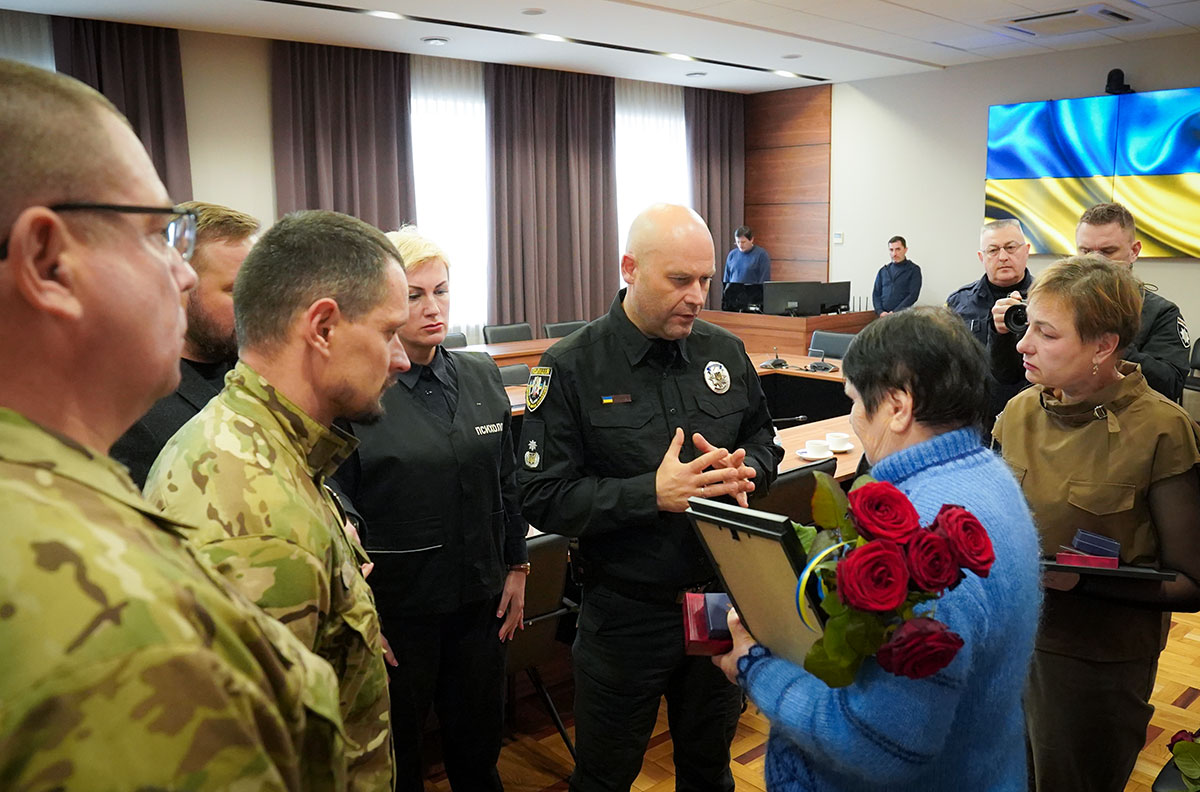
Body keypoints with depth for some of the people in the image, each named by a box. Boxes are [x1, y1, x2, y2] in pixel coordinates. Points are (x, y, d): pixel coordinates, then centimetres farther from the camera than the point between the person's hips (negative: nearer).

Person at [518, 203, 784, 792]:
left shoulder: (725, 352, 0)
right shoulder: (571, 368, -14)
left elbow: (764, 442, 11)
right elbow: (543, 499, -17)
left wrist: (745, 470, -12)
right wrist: (653, 494, -26)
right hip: (625, 611, -3)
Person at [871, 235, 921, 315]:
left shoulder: (914, 270, 6)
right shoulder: (883, 270, 18)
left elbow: (913, 295, -4)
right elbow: (876, 293, 14)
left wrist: (895, 312, -12)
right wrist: (880, 311, -4)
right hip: (883, 316, 3)